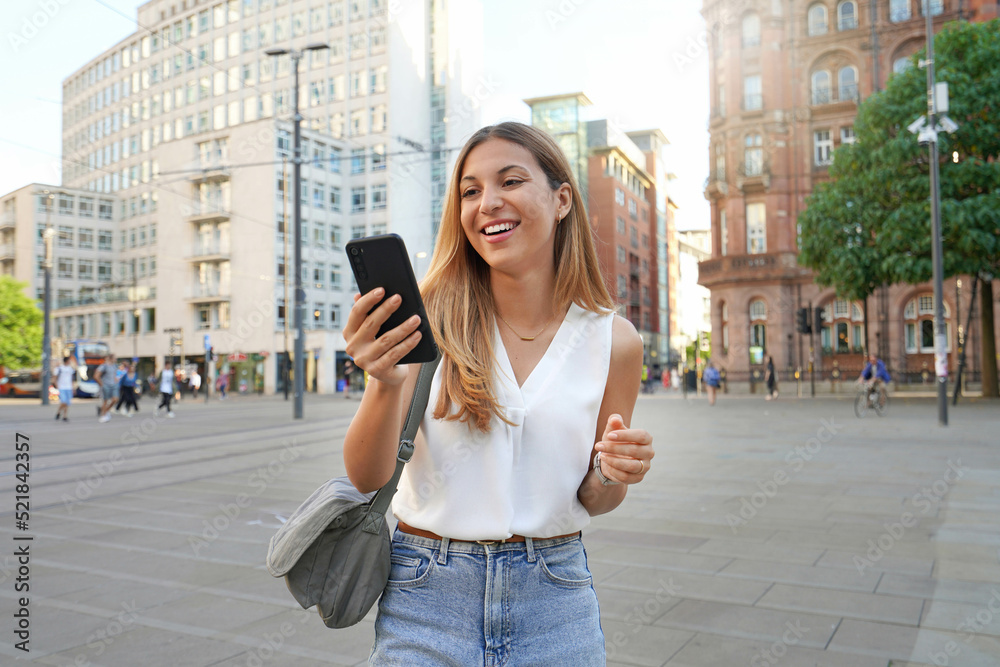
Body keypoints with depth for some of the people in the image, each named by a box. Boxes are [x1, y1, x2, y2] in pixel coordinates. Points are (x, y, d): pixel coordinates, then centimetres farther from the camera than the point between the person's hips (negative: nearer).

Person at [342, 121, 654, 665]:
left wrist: (611, 474, -17)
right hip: (428, 599, -1)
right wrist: (385, 383, -33)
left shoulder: (612, 339, -6)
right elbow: (366, 476, -14)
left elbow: (592, 501, 5)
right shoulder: (428, 317, -11)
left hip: (555, 598, 2)